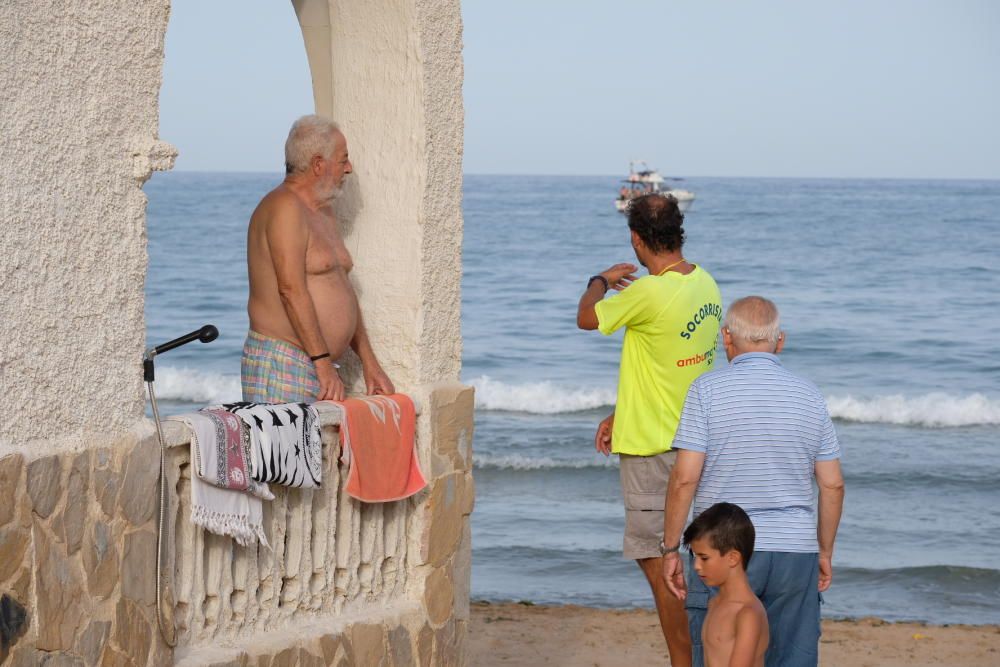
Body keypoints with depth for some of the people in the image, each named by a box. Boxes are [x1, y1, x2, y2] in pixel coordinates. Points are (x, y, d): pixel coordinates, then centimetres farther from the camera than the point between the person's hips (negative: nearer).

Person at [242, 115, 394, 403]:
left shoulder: (324, 212, 21)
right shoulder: (285, 207, -11)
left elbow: (342, 288, 25)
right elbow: (291, 290, -19)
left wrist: (369, 362, 19)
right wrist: (322, 361, -21)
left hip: (320, 369, 9)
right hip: (281, 368, -9)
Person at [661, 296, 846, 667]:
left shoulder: (707, 390, -5)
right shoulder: (809, 396, 6)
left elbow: (685, 478, -10)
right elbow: (833, 485, 8)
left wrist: (671, 548, -1)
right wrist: (825, 552, 19)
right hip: (795, 552, 3)